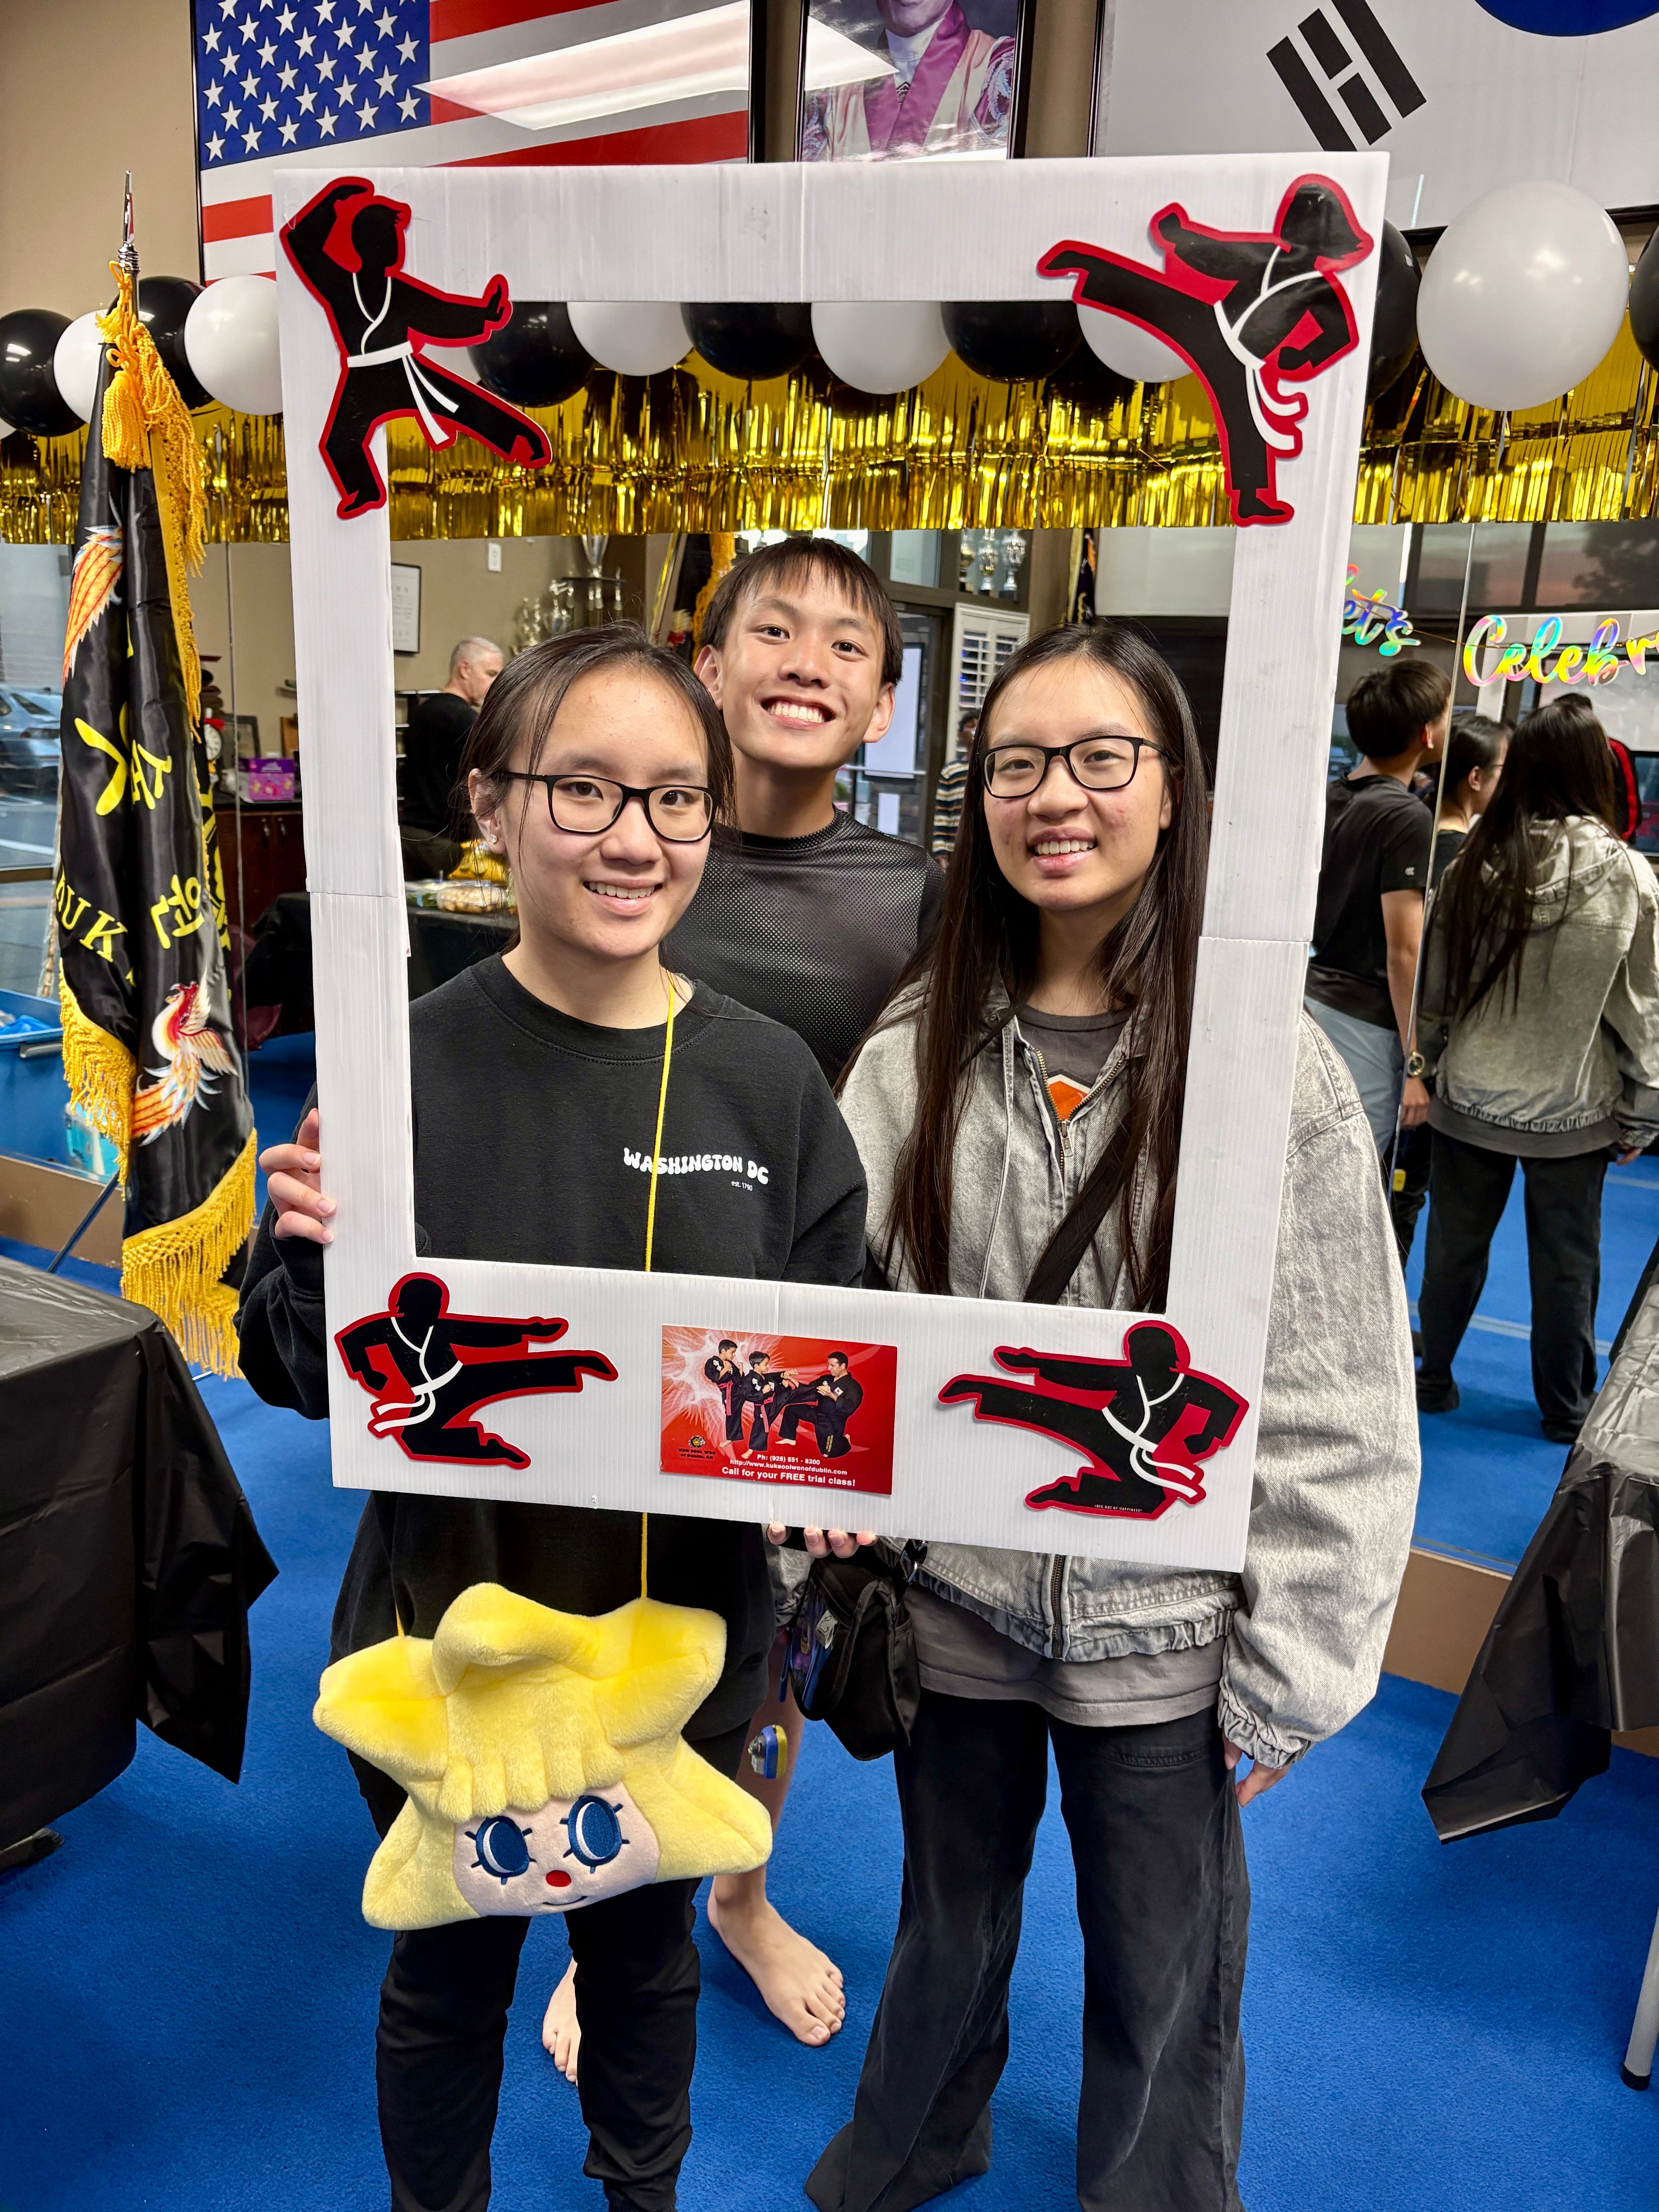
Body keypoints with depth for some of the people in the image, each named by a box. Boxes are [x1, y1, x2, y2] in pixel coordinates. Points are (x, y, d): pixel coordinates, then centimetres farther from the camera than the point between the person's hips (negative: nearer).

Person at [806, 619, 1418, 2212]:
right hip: (950, 1595, 3)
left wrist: (1291, 1674, -8)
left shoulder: (1269, 1065, -14)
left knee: (1159, 1983, 17)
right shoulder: (920, 1045, -5)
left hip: (1163, 1629, -2)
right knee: (949, 1918, 26)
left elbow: (1338, 1407, -11)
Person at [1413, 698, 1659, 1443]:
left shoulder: (1476, 865, -7)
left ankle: (1430, 1379, 28)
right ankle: (1565, 1408, 27)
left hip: (1471, 1098, 1)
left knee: (1455, 1246, 14)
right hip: (1574, 1110, -1)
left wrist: (1429, 1067, 14)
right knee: (1566, 1263, 12)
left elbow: (1436, 986, 1)